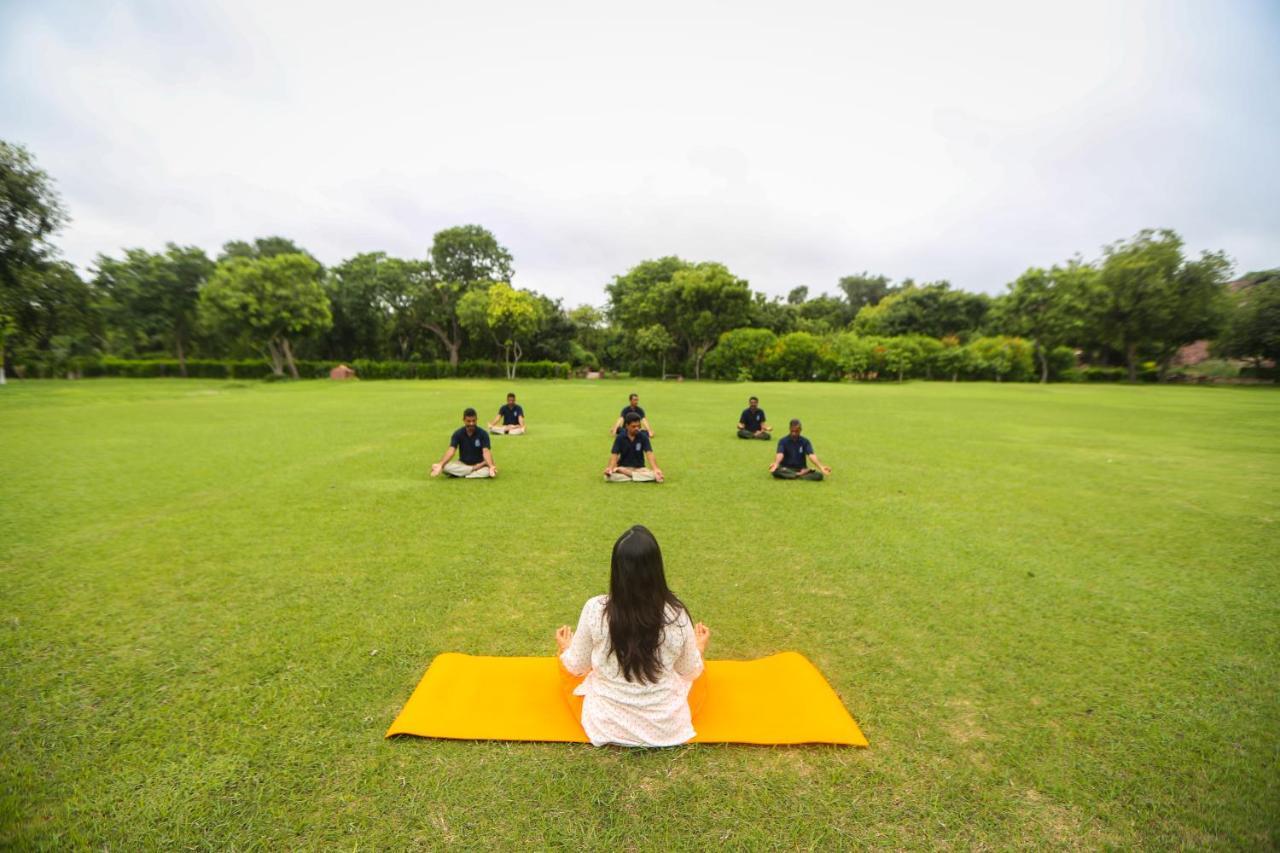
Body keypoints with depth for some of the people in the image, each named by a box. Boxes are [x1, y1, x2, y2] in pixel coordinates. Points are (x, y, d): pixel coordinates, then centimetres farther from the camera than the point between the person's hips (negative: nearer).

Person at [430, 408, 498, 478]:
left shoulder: (483, 434, -12)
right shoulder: (458, 433, -7)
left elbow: (486, 451, -24)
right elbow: (451, 451, -19)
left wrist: (491, 466, -44)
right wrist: (440, 464, -37)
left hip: (479, 464, -1)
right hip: (462, 463, 2)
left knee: (491, 470, -34)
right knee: (446, 467, -28)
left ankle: (460, 474, -25)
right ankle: (474, 470, -20)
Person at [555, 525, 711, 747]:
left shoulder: (595, 609, -22)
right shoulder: (677, 616, -21)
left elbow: (576, 667, -5)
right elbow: (691, 672, -2)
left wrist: (565, 648, 18)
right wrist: (700, 647, 19)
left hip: (604, 723, 0)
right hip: (666, 727, 1)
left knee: (565, 664, 25)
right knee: (700, 675, 29)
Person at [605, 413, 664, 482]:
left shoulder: (643, 437, -5)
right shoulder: (620, 437, -5)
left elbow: (649, 453, -15)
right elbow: (614, 454, -11)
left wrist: (655, 469, -32)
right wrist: (610, 468, -31)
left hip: (639, 468, 1)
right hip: (623, 467, -1)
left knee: (654, 475, -30)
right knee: (608, 476, -31)